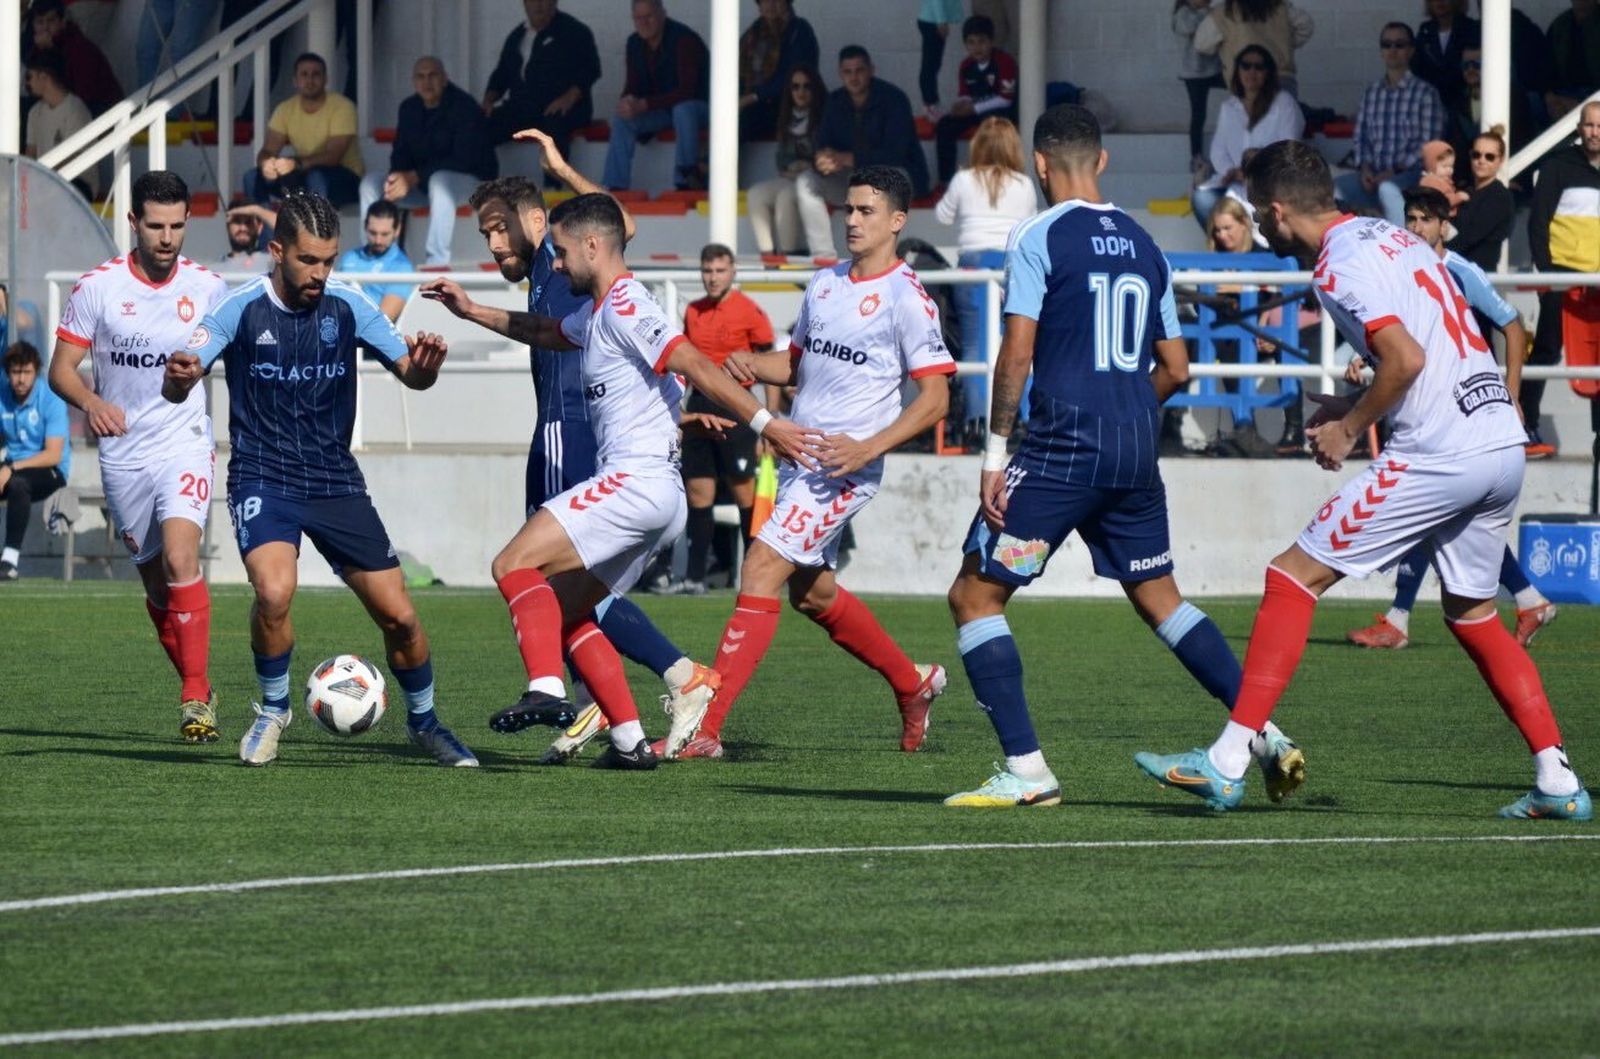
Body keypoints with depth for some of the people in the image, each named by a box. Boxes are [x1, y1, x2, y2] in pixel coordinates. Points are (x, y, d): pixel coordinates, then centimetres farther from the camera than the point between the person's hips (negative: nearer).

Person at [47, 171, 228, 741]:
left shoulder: (207, 288, -2)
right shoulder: (97, 287, -4)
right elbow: (61, 368, -2)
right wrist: (91, 402, -22)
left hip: (186, 447, -2)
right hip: (123, 455, 2)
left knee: (180, 557, -22)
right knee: (155, 582, 8)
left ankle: (196, 698, -21)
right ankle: (199, 691, 25)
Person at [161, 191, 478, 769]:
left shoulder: (347, 306, -3)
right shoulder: (242, 308, -10)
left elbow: (411, 374, 0)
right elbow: (177, 388, -15)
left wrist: (425, 364, -24)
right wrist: (179, 376, -40)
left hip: (336, 481, 3)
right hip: (262, 478, -3)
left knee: (399, 615, 0)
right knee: (274, 591, -29)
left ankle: (424, 720, 28)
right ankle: (273, 710, -3)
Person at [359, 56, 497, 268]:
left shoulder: (463, 107, -16)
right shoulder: (409, 108, 6)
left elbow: (463, 159, -23)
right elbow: (400, 153, 7)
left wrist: (415, 177, -30)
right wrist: (399, 178, -18)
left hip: (471, 179, -7)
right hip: (421, 184, 7)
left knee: (440, 180, -41)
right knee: (371, 182, -10)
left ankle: (436, 262, -44)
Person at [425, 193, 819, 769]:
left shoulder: (624, 307, -11)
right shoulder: (595, 312, 21)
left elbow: (694, 364, -20)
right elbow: (547, 332, 42)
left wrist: (763, 422, -27)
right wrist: (472, 311, 42)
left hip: (638, 479, -11)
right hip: (651, 495, 11)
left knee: (515, 565, -16)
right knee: (560, 610, 12)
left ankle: (547, 692, -31)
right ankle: (630, 740, 6)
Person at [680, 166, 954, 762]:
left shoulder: (906, 299, -11)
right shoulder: (824, 284, 12)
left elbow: (935, 397, -13)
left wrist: (868, 448, -24)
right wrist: (752, 366, 1)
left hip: (843, 469, -9)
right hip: (797, 456, 9)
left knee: (761, 570, -18)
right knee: (813, 593, 18)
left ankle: (705, 730, -21)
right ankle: (912, 684, 40)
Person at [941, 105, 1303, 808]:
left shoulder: (1039, 238, -5)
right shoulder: (1143, 245, 13)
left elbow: (1017, 353, -13)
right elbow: (1175, 368, 16)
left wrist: (995, 453, -9)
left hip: (1063, 445, -6)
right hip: (1136, 455, 6)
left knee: (974, 597, 1)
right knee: (1159, 598, 21)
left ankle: (1026, 770, -8)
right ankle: (1267, 736, 13)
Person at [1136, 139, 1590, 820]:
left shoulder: (1340, 262, -8)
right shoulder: (1393, 237, 20)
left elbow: (1407, 359, -19)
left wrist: (1348, 429, -5)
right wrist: (1354, 408, 21)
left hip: (1439, 454, -9)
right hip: (1504, 439, 9)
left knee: (1294, 577, -4)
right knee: (1472, 614, 22)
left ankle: (1228, 762, -8)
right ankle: (1558, 783, 16)